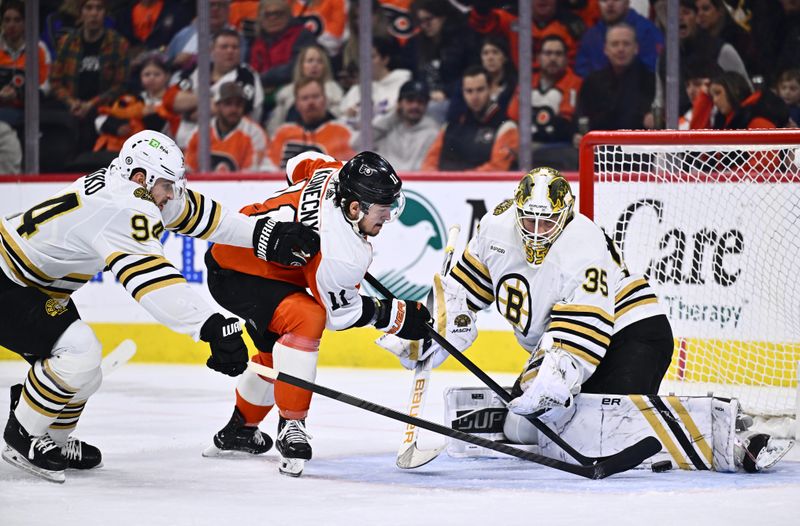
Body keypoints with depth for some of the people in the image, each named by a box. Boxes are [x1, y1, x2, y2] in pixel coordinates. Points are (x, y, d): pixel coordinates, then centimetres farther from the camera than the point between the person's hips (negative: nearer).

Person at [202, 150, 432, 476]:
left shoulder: (340, 173, -15)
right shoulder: (343, 255, -34)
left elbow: (301, 164, 8)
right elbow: (339, 312, -18)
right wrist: (399, 316, -10)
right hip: (234, 275, -10)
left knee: (277, 351, 23)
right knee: (306, 318, -31)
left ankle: (239, 430, 44)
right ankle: (290, 427, -25)